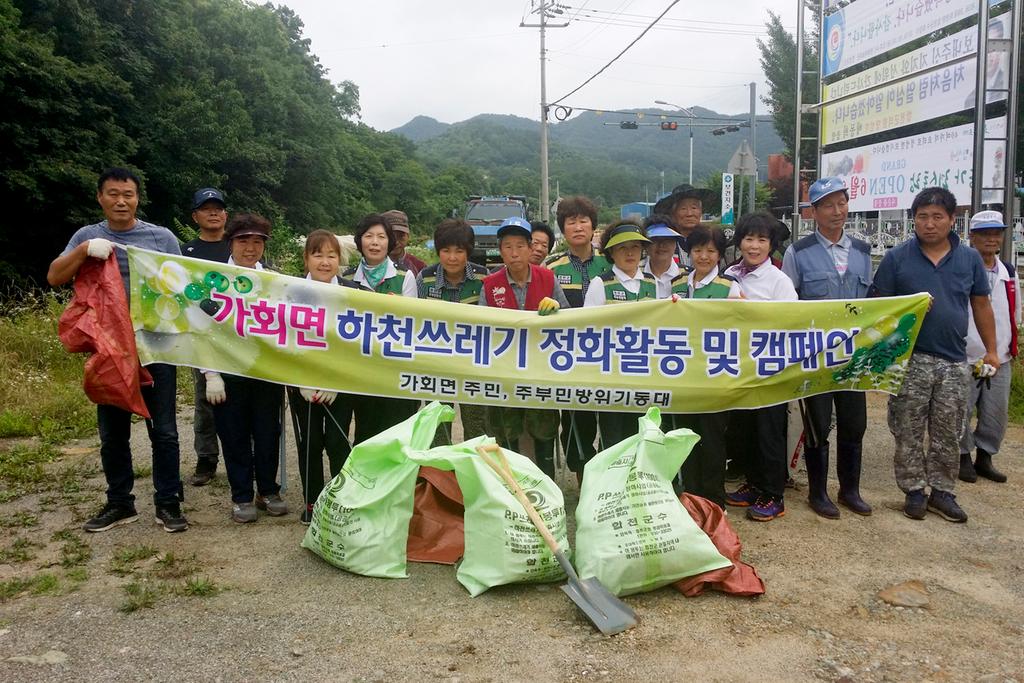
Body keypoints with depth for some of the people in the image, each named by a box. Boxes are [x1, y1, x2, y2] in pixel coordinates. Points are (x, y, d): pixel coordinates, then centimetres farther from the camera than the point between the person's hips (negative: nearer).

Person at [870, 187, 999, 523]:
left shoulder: (970, 258, 6)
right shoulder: (897, 258, -3)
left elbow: (981, 305, 13)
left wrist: (991, 350, 13)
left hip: (953, 360, 3)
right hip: (909, 359, -3)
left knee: (948, 433, 11)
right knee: (908, 432, 5)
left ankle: (942, 490, 23)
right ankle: (914, 490, 18)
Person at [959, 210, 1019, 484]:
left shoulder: (1009, 273, 11)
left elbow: (1015, 313, 21)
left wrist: (1012, 347, 19)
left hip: (1000, 358, 6)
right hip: (965, 358, -5)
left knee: (997, 413, 10)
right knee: (961, 412, 2)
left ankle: (984, 457, 25)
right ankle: (963, 458, 19)